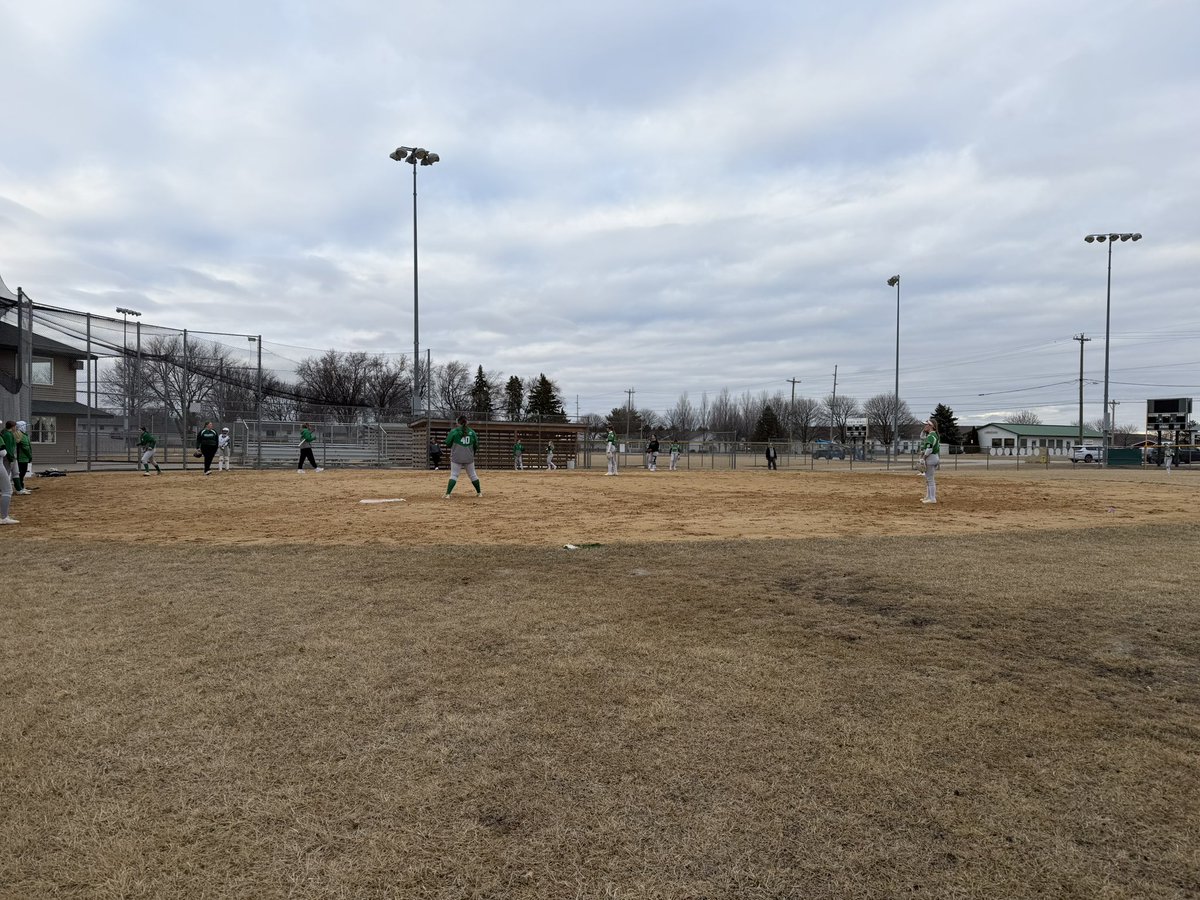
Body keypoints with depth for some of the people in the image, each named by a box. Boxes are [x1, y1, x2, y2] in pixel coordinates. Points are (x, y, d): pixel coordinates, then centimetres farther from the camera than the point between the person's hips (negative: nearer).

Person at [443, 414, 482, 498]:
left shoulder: (454, 431, -7)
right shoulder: (472, 432, 2)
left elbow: (448, 444, -2)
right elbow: (476, 445, 8)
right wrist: (473, 453, 24)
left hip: (456, 458, -2)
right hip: (469, 458, 3)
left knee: (453, 475, 0)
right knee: (472, 475, 15)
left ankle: (447, 494, -12)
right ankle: (479, 492, 23)